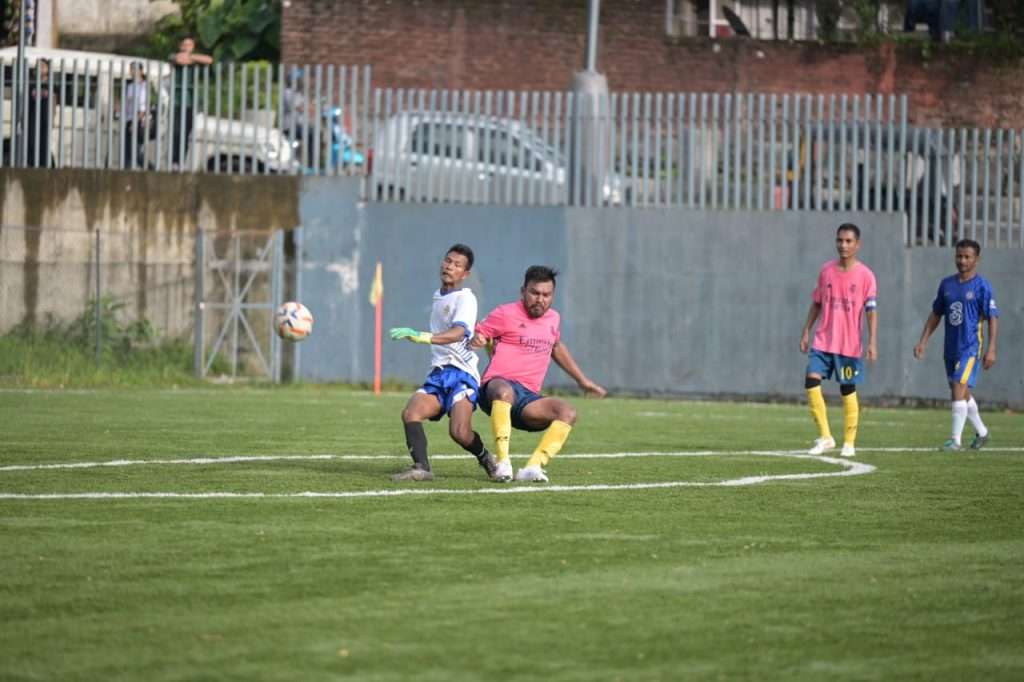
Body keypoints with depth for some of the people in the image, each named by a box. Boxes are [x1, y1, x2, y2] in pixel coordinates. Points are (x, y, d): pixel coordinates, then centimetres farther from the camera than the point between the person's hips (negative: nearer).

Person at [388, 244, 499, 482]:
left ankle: (485, 458, 7)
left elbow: (458, 333, -28)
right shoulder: (438, 297, 19)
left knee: (460, 432, -23)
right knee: (411, 413, -19)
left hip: (461, 373, -7)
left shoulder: (465, 298, -9)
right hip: (439, 373, 7)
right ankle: (421, 468, -27)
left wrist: (423, 337, -41)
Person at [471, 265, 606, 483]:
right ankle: (503, 463, -42)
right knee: (505, 392, -42)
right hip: (498, 386, -6)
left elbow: (556, 347, 37)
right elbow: (478, 336, 4)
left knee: (568, 413, -20)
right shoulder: (506, 314, 1)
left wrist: (582, 380, 41)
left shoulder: (552, 318, 20)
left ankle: (532, 468, -28)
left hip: (528, 397, 6)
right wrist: (478, 341, -21)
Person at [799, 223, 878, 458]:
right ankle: (825, 437, -3)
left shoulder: (865, 275, -5)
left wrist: (872, 342, -16)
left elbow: (871, 310, -8)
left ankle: (849, 443, 15)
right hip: (823, 340, 3)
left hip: (850, 344, -3)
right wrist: (806, 332, 10)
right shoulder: (826, 271, 6)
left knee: (848, 390, 3)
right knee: (811, 380, -13)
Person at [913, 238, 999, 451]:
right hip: (951, 347, 6)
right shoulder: (947, 284, 9)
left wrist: (991, 349, -15)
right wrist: (923, 341, 10)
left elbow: (993, 319, -8)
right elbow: (935, 314, 17)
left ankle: (955, 439, -13)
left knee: (959, 389, -16)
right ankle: (981, 432, 32)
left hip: (970, 347, -6)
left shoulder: (982, 286, -7)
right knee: (962, 394, 15)